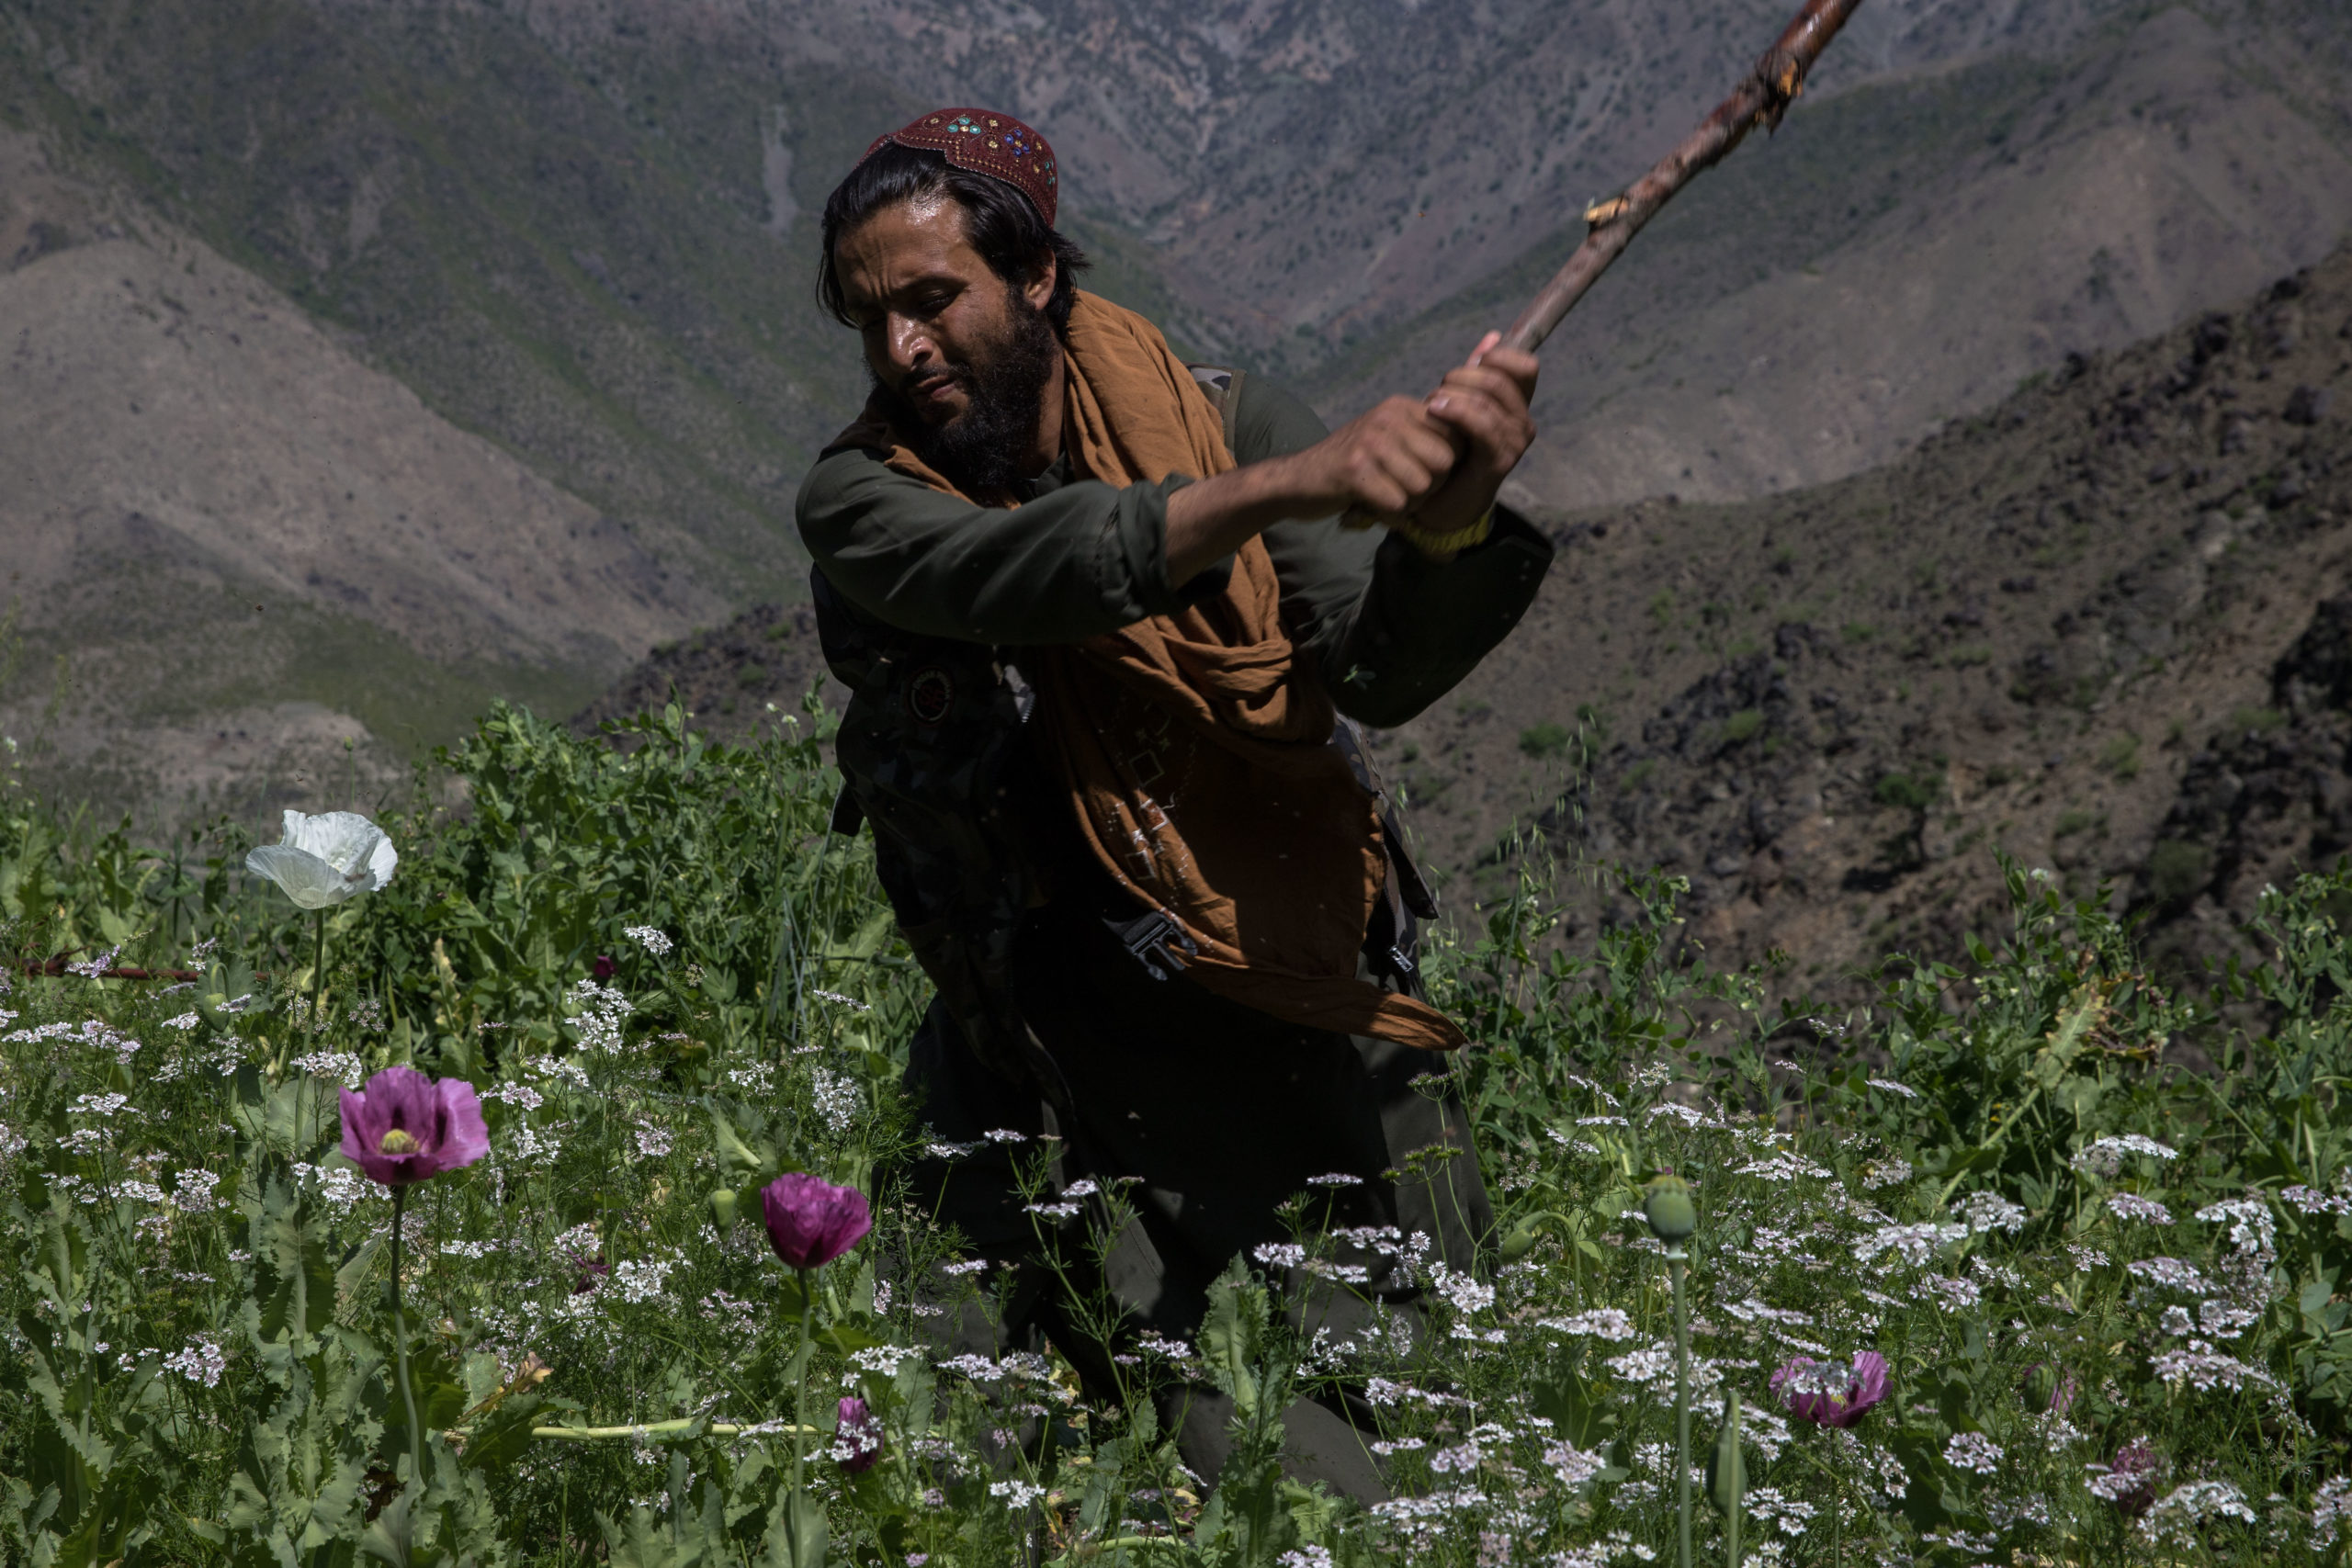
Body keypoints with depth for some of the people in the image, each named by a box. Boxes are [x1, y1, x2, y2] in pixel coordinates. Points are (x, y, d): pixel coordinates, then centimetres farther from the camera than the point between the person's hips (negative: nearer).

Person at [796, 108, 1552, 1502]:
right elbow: (1017, 572, -26)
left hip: (1311, 1042, 1)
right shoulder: (861, 501, -3)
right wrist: (1286, 487, -40)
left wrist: (1447, 524, -37)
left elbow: (1385, 670, -14)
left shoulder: (1222, 420, 0)